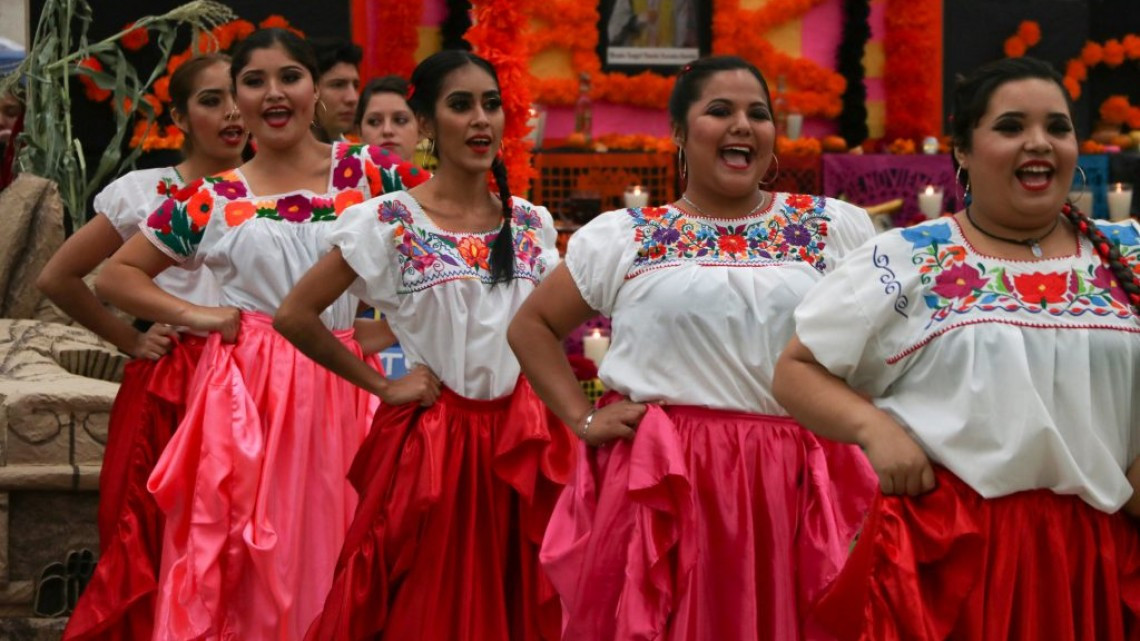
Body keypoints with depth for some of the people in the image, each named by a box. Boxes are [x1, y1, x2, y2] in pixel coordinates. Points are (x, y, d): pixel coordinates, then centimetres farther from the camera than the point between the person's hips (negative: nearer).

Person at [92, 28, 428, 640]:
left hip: (339, 388, 0)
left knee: (331, 554, 0)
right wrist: (193, 314, -4)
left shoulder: (365, 171, 3)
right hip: (245, 389, 0)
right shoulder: (211, 199, 5)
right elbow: (115, 275, 11)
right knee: (245, 563, -2)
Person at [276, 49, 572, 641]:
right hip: (428, 441, -3)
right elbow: (294, 316, -7)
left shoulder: (532, 224, 6)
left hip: (519, 439, 4)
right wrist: (381, 386, -6)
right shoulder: (387, 223, -7)